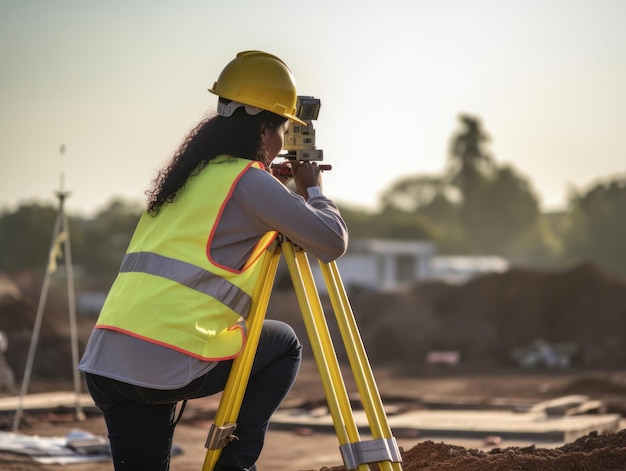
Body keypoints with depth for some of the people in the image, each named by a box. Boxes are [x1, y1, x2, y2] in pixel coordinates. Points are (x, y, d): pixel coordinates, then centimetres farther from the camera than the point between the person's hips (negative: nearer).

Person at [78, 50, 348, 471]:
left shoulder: (192, 173, 22)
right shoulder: (250, 182, -2)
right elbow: (332, 242, -1)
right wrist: (313, 191, 18)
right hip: (170, 362, -7)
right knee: (284, 346, 17)